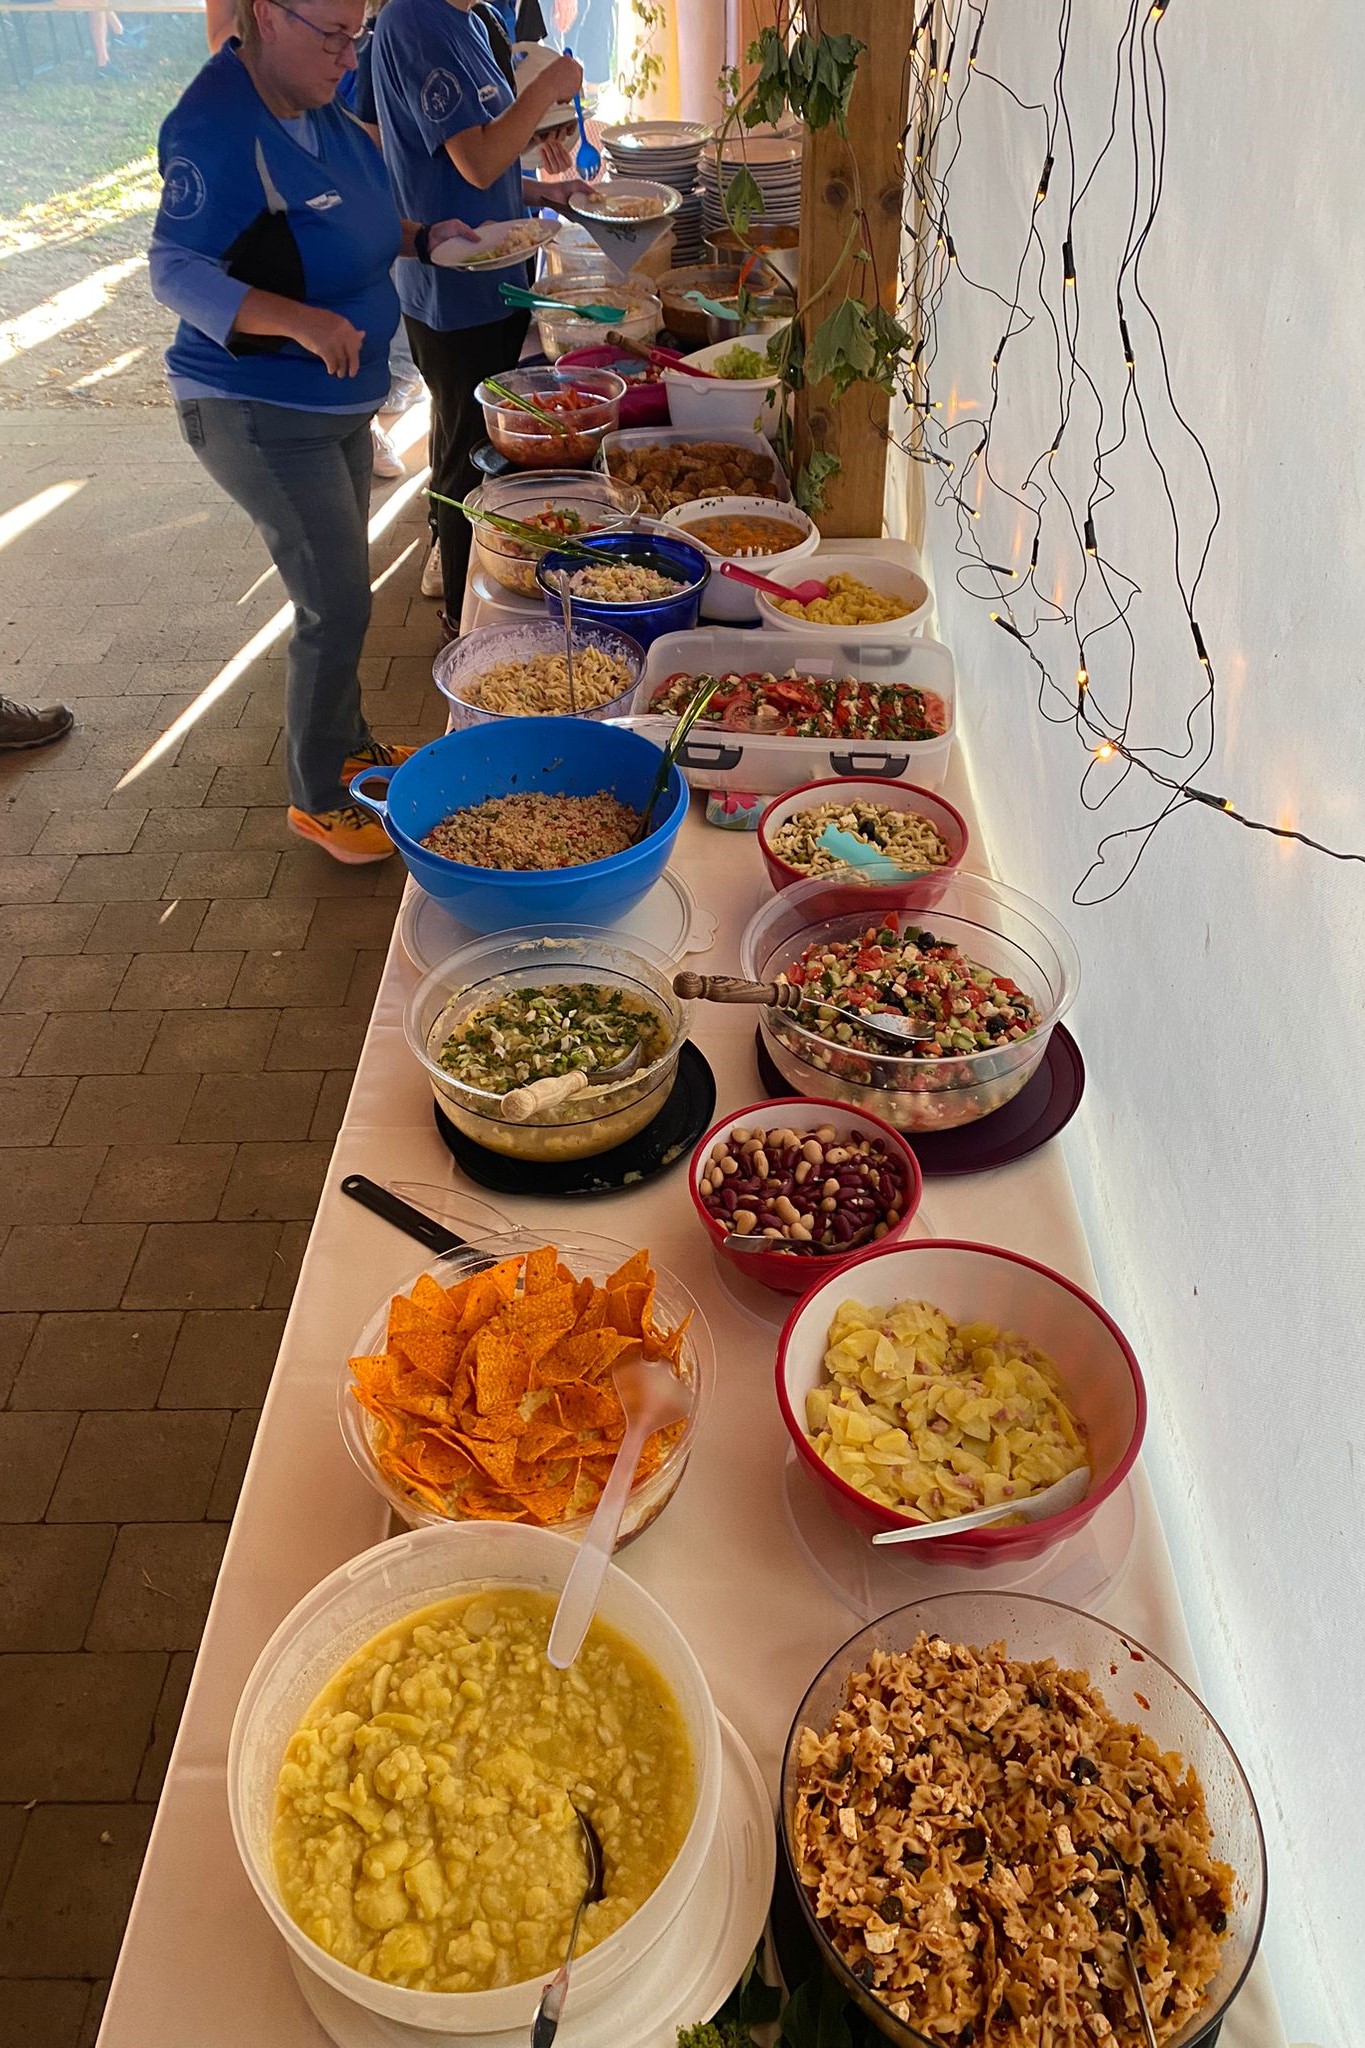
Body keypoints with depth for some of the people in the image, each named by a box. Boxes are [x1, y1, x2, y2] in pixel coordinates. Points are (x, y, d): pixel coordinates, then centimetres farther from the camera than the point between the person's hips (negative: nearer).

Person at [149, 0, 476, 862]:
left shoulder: (321, 111, 6)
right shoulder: (217, 128, -21)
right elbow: (177, 269, -27)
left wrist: (422, 236, 4)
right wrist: (299, 319, -41)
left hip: (338, 401, 9)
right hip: (259, 414, -9)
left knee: (341, 590, 19)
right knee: (338, 606, -8)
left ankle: (348, 743, 38)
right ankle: (318, 799, 8)